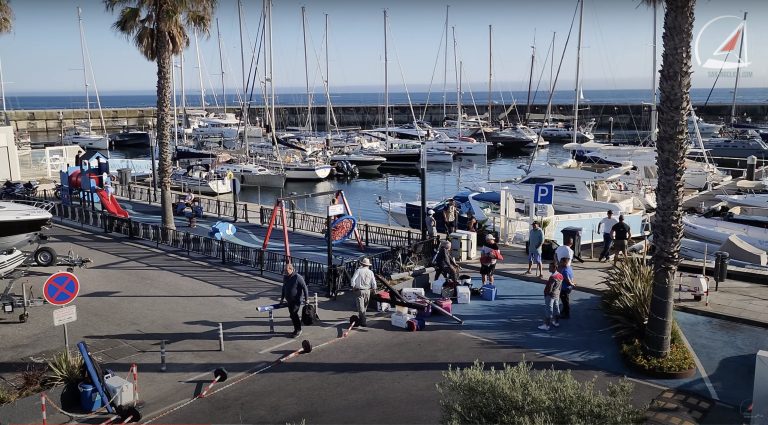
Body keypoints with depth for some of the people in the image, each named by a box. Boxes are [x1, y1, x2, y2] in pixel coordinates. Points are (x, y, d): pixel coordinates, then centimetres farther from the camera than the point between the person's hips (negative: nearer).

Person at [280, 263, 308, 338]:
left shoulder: (298, 277, -17)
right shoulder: (285, 277, 6)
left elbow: (305, 288, -13)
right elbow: (284, 288, 19)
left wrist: (306, 299, -13)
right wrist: (282, 298, 21)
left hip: (297, 300, -7)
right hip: (289, 300, 7)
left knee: (293, 314, -11)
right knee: (293, 315, 12)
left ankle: (298, 330, 3)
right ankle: (296, 330, 24)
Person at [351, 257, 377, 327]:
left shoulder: (358, 270, -6)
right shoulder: (371, 272, 3)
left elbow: (353, 280, -12)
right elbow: (374, 283, 0)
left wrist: (353, 287, 2)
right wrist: (374, 289, 15)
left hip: (359, 291, -3)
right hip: (367, 291, 4)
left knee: (361, 307, -5)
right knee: (364, 307, 18)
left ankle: (363, 322, -14)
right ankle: (360, 319, 32)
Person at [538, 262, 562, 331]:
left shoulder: (553, 277, -27)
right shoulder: (560, 275, 1)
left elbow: (549, 288, -25)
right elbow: (560, 286, 11)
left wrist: (546, 292, -9)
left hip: (550, 295, -9)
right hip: (557, 294, 9)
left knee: (548, 310, -2)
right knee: (556, 308, 19)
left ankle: (547, 325, 3)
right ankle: (555, 322, 33)